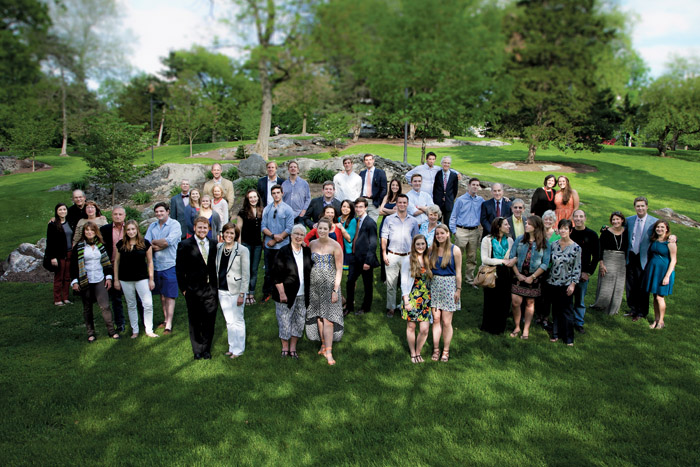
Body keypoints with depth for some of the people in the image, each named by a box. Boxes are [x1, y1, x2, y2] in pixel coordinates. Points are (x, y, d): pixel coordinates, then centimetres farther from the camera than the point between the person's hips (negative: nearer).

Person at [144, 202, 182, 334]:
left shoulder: (174, 224, -6)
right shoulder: (152, 226, 11)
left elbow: (168, 241, -18)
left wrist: (154, 242, -3)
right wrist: (161, 245, -14)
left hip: (170, 265, -5)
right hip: (156, 265, 6)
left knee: (169, 295, -4)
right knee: (162, 294, 14)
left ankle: (169, 325, -2)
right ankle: (166, 319, 28)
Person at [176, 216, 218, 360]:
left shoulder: (214, 244, 5)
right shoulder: (185, 245, -5)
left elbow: (216, 265, 8)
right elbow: (179, 269, -2)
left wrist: (216, 285, 4)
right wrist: (183, 288, -4)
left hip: (211, 289, 2)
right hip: (193, 290, -2)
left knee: (210, 321, 7)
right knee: (195, 321, 11)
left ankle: (206, 349, 24)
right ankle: (197, 350, 27)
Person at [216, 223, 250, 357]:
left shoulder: (242, 250, -11)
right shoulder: (218, 247, 4)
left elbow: (246, 275, -10)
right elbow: (217, 268, 13)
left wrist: (242, 294, -13)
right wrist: (215, 287, 10)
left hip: (235, 291, -5)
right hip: (222, 290, 5)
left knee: (237, 320, 5)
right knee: (228, 321, 15)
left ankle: (238, 349, 19)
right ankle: (232, 346, 27)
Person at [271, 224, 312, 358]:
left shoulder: (307, 251, 5)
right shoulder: (283, 251, -10)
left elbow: (311, 271, 14)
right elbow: (276, 274, -11)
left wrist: (310, 291, 10)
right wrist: (281, 293, -15)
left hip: (303, 296, 5)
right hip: (286, 294, -4)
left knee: (300, 322, 11)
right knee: (285, 322, 3)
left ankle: (293, 347, 27)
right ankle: (285, 347, 24)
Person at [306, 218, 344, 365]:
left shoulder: (335, 246, -7)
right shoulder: (312, 244, 5)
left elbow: (339, 270, -8)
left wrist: (335, 290, -12)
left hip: (329, 286, -4)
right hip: (315, 285, 4)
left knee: (328, 318, -7)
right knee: (318, 317, 8)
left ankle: (328, 351, 0)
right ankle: (324, 345, 23)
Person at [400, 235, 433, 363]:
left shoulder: (428, 260, 7)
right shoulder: (408, 260, -5)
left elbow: (431, 280, 12)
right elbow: (404, 282, -5)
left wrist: (432, 297, 5)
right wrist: (406, 301, -10)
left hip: (425, 299, 3)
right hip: (412, 298, -3)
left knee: (424, 329, -2)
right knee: (411, 327, 7)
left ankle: (418, 352, 21)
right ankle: (413, 353, 26)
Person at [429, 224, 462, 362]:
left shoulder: (455, 250, -5)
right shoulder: (432, 249, 5)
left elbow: (458, 271, -3)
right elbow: (429, 268, 11)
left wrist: (458, 289, -5)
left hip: (449, 285, -3)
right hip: (434, 284, 3)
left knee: (446, 321, 1)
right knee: (436, 319, 4)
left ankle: (446, 351, 13)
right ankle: (436, 349, 13)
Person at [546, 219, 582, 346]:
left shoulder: (576, 248, -7)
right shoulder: (554, 244, 1)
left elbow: (577, 268, -5)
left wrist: (573, 284, -8)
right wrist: (547, 279, 6)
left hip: (566, 284, -3)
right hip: (553, 282, 3)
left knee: (567, 311, 3)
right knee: (555, 309, 11)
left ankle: (568, 338, 15)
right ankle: (556, 333, 24)